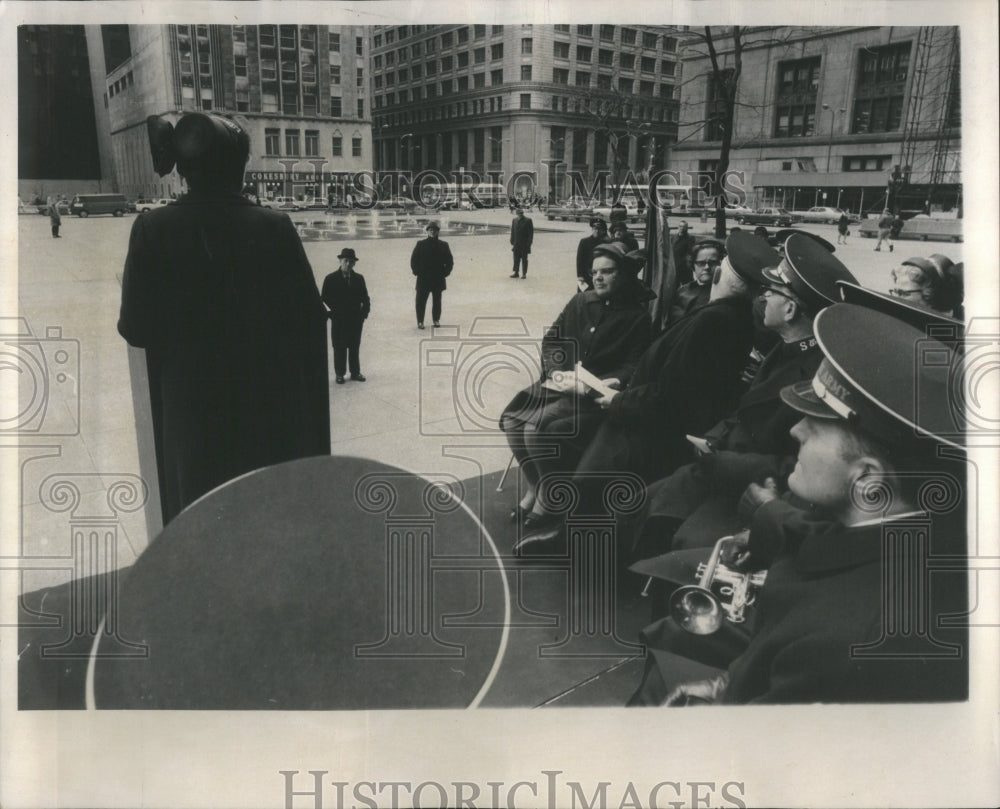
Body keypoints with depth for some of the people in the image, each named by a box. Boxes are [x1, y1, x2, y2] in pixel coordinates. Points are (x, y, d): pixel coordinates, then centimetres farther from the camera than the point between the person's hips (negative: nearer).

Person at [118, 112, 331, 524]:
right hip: (272, 402, 0)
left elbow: (137, 329, -5)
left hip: (194, 408, 0)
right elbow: (311, 318, -6)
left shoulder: (153, 230, -9)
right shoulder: (275, 227, -10)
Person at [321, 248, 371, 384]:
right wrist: (335, 311, -10)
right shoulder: (330, 279, -4)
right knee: (339, 348, 4)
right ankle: (340, 374, 13)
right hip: (339, 320, -2)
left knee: (355, 347, 11)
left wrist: (364, 312, -5)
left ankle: (355, 372, 21)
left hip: (356, 319, 3)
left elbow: (365, 298, 7)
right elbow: (325, 298, -4)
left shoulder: (359, 278, 4)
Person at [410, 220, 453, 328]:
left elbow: (450, 261, 7)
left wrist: (445, 273, -2)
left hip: (438, 279, 1)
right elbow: (413, 259, 3)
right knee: (421, 300, -2)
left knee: (437, 301, 10)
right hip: (423, 278, -1)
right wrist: (417, 272, -4)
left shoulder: (443, 245, 2)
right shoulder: (420, 244, -1)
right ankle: (420, 321, 7)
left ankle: (436, 319, 23)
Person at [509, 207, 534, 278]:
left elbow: (531, 232, -6)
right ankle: (515, 273, 10)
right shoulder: (514, 220, 7)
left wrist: (529, 243, -12)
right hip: (516, 244, 4)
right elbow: (512, 232, 12)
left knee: (524, 259, 4)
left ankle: (524, 274, 10)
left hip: (525, 244, -4)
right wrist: (512, 243, 6)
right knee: (516, 259, 5)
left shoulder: (528, 220, -6)